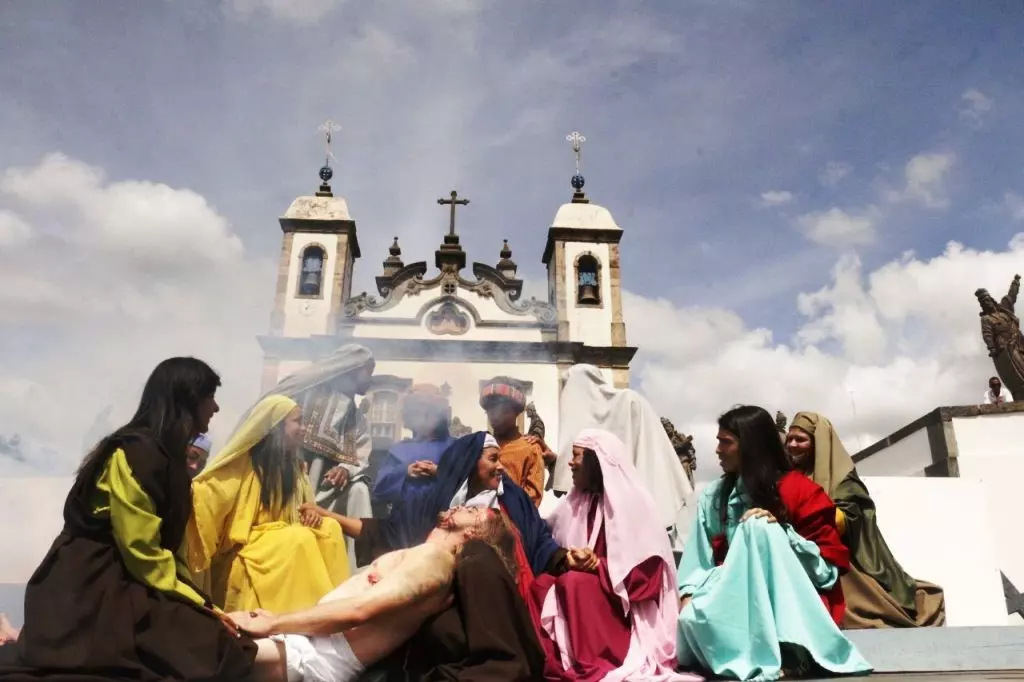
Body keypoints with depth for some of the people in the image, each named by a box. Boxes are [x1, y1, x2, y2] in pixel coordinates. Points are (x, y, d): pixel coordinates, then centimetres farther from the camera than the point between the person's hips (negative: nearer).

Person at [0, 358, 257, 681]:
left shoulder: (163, 455, 13)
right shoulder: (138, 453, -17)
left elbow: (164, 545, 10)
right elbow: (144, 554, -17)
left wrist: (202, 603, 1)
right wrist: (201, 604, -9)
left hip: (119, 582, 10)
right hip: (89, 591, -10)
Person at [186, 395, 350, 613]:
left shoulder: (295, 466, 14)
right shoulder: (244, 464, -5)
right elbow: (211, 494, -14)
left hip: (291, 541, 6)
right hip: (249, 550, -6)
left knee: (331, 529, -18)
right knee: (299, 539, -32)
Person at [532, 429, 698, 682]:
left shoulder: (632, 501, -12)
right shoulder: (577, 502, 9)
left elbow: (645, 571, -16)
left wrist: (599, 565, -21)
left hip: (627, 603, -6)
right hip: (590, 585, 6)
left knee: (576, 582, -31)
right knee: (541, 584, -19)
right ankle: (555, 658, -14)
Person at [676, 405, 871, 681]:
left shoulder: (797, 489, 0)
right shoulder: (714, 497, 9)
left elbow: (831, 563, -4)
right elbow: (702, 558, 3)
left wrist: (780, 531, -18)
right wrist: (688, 594, -16)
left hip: (797, 603, -2)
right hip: (738, 599, 2)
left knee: (759, 528, -30)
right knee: (692, 619, -31)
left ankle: (786, 649, -35)